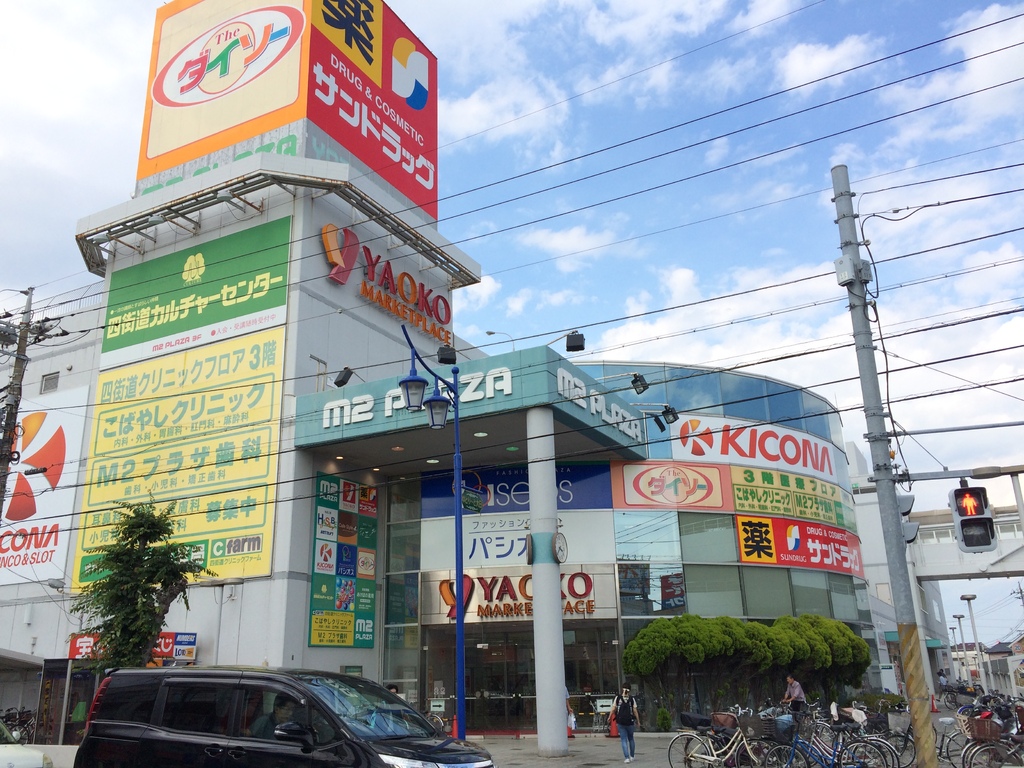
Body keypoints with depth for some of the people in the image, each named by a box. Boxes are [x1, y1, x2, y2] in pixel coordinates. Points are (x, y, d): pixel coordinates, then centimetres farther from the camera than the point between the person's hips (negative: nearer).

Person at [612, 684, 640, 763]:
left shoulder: (617, 698, -3)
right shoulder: (632, 699, -4)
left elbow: (613, 709, -3)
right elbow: (635, 711, -5)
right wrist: (638, 721, 4)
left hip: (620, 722, 0)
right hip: (630, 722, 0)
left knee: (624, 740, 5)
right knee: (631, 739, 19)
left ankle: (627, 757, -4)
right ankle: (632, 756, 27)